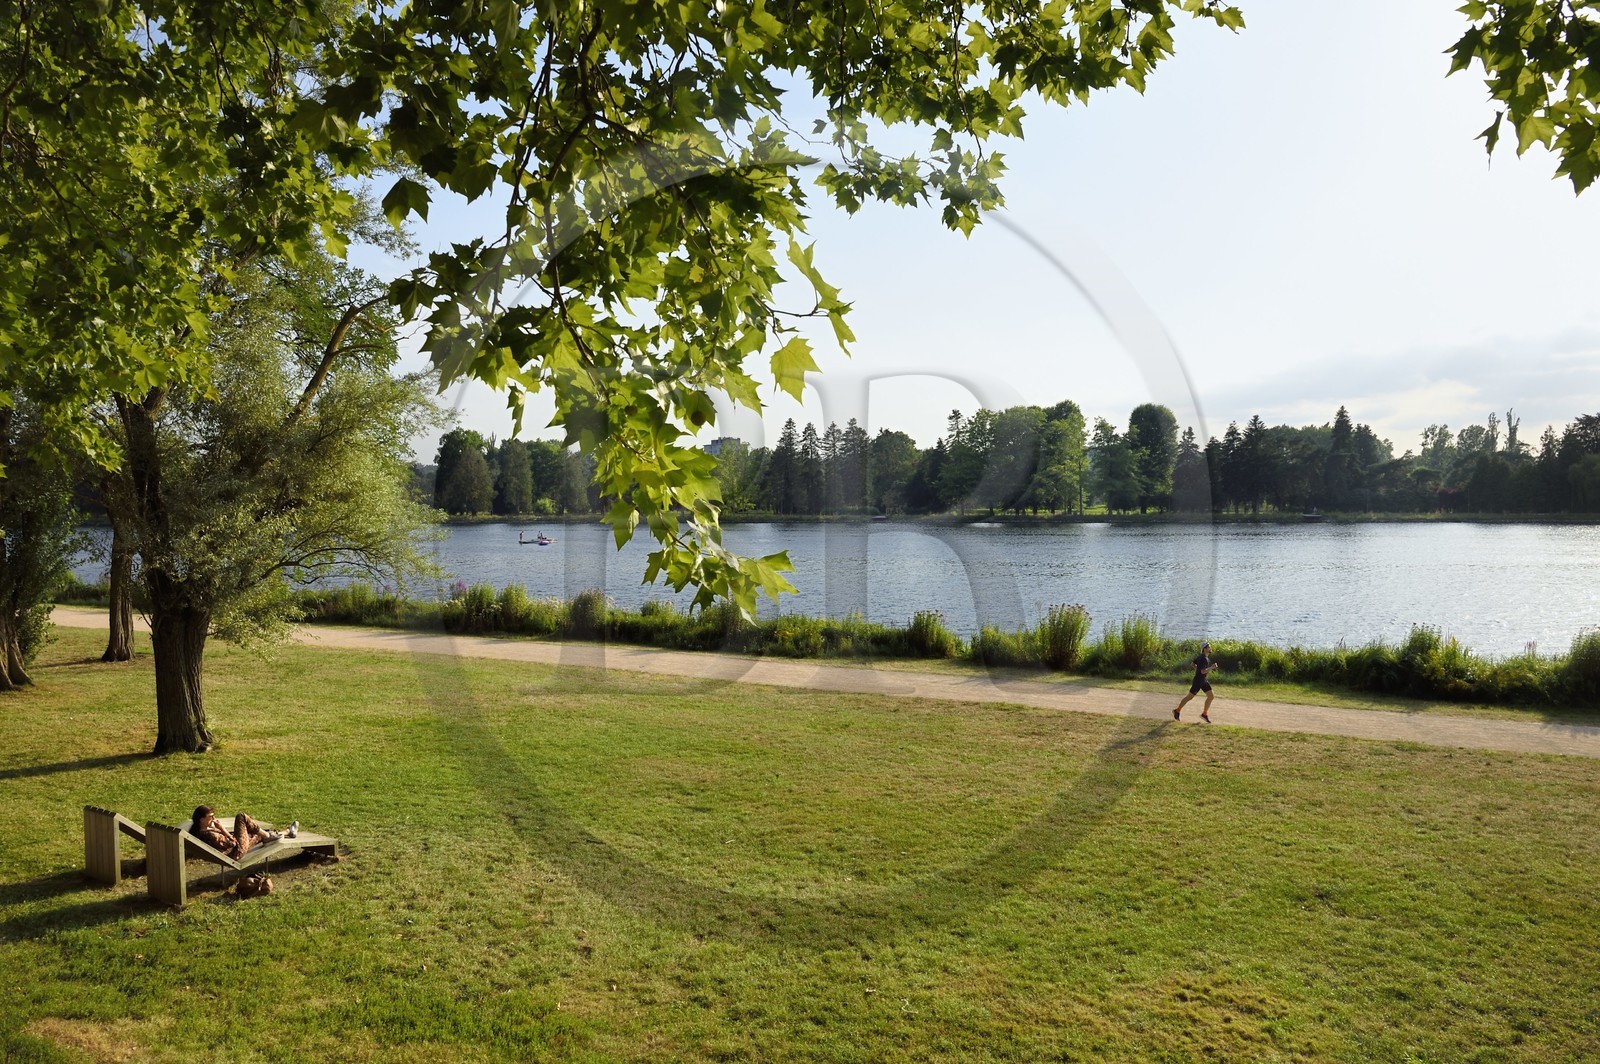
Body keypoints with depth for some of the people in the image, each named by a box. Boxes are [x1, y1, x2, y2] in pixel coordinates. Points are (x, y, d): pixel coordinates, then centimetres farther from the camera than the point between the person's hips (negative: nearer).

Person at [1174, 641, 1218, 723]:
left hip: (1204, 681, 9)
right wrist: (1212, 667, -20)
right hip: (1198, 681, -9)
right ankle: (1177, 711, 16)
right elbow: (1203, 671, -29)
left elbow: (1192, 664, 18)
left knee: (1211, 696, 4)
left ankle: (1204, 714, 14)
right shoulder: (1203, 659, -22)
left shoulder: (1201, 656, 7)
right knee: (1189, 696, 2)